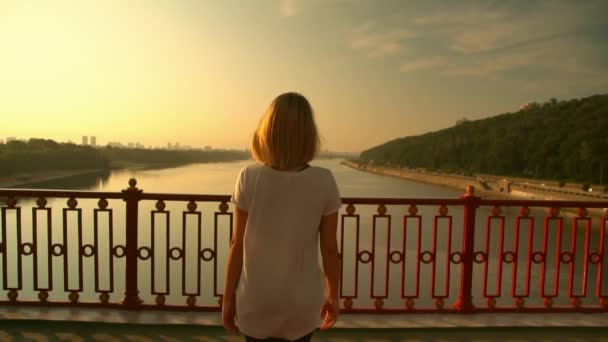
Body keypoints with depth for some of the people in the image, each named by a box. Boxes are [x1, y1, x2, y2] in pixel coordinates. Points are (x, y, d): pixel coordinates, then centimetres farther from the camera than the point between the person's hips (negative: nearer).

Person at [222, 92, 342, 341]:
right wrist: (333, 295, 7)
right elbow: (330, 248, -8)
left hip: (256, 300, 0)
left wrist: (228, 297, 3)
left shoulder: (249, 178, -15)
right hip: (302, 301, 1)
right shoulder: (324, 182, -14)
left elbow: (238, 244, -10)